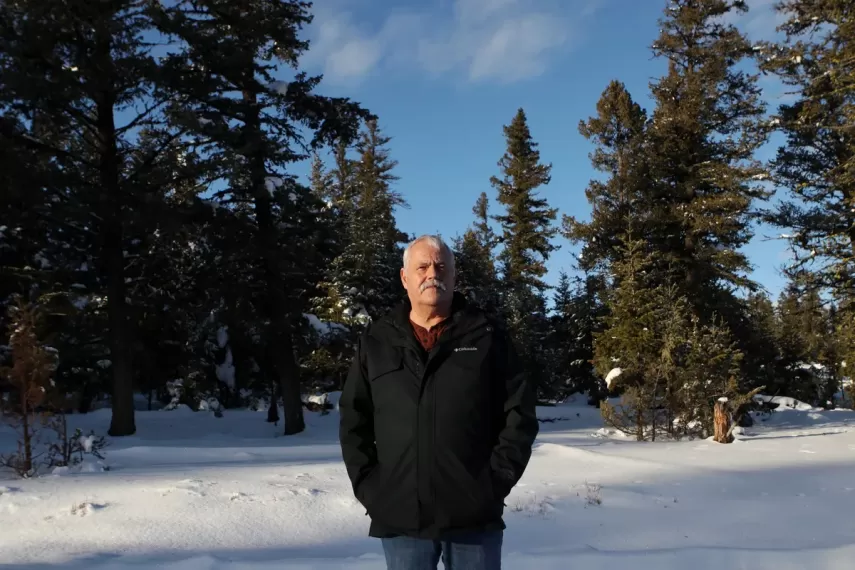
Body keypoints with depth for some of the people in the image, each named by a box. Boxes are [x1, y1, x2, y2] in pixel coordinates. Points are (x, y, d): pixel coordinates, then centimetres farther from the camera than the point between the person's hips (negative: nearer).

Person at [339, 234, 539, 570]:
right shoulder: (376, 343, 8)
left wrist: (498, 479, -7)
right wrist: (367, 486, -1)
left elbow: (519, 413, 2)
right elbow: (353, 422, 10)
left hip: (475, 516, -1)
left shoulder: (486, 335, 4)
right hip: (400, 517, 1)